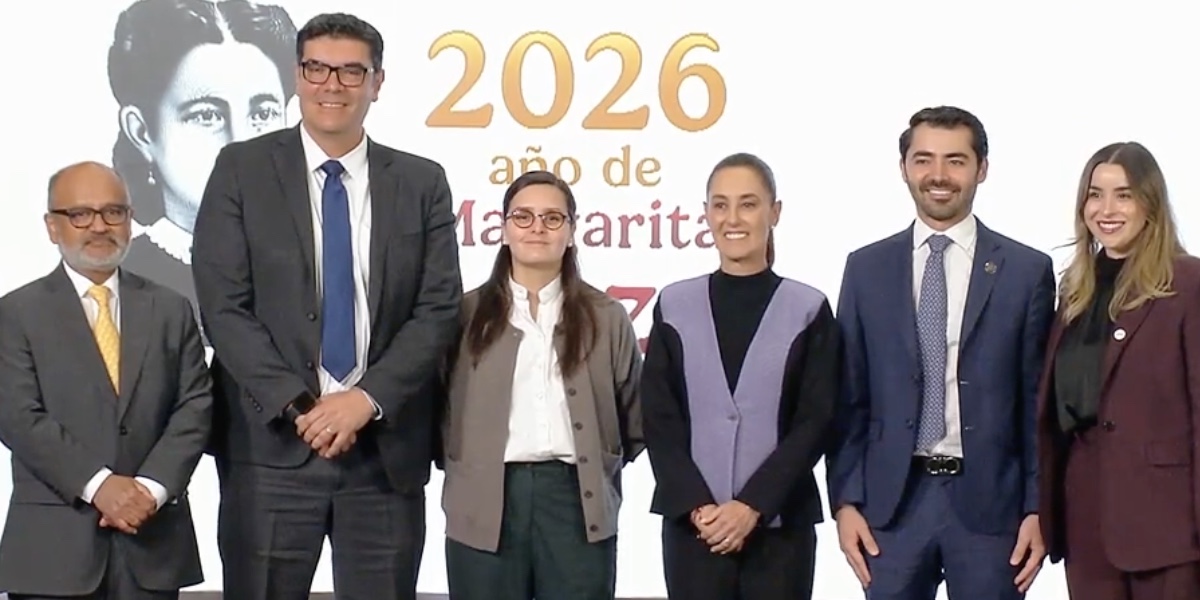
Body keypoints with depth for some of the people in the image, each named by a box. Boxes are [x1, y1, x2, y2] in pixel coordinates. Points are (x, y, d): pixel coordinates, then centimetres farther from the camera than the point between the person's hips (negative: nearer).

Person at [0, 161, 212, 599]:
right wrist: (97, 485, -17)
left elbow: (195, 407, 3)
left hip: (152, 539, 2)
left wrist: (152, 488, -12)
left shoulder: (171, 309, 13)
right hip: (54, 543, -2)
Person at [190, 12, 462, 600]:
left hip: (387, 445, 2)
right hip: (271, 446, -1)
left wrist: (368, 399, -11)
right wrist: (297, 407, -12)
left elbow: (439, 309, 2)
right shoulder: (242, 169, 3)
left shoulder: (422, 182, 9)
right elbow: (223, 307, -4)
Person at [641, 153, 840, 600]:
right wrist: (696, 505, -9)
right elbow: (658, 418, 3)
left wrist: (753, 506, -12)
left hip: (780, 525, -1)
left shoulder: (808, 309, 2)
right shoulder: (675, 306, 6)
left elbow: (815, 422, -3)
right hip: (693, 525, 1)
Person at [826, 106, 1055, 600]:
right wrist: (845, 500, 0)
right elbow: (849, 397, 7)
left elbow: (1039, 402, 2)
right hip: (892, 503, 1)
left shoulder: (1027, 271, 2)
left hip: (989, 501, -1)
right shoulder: (866, 269, 7)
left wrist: (1039, 509, -2)